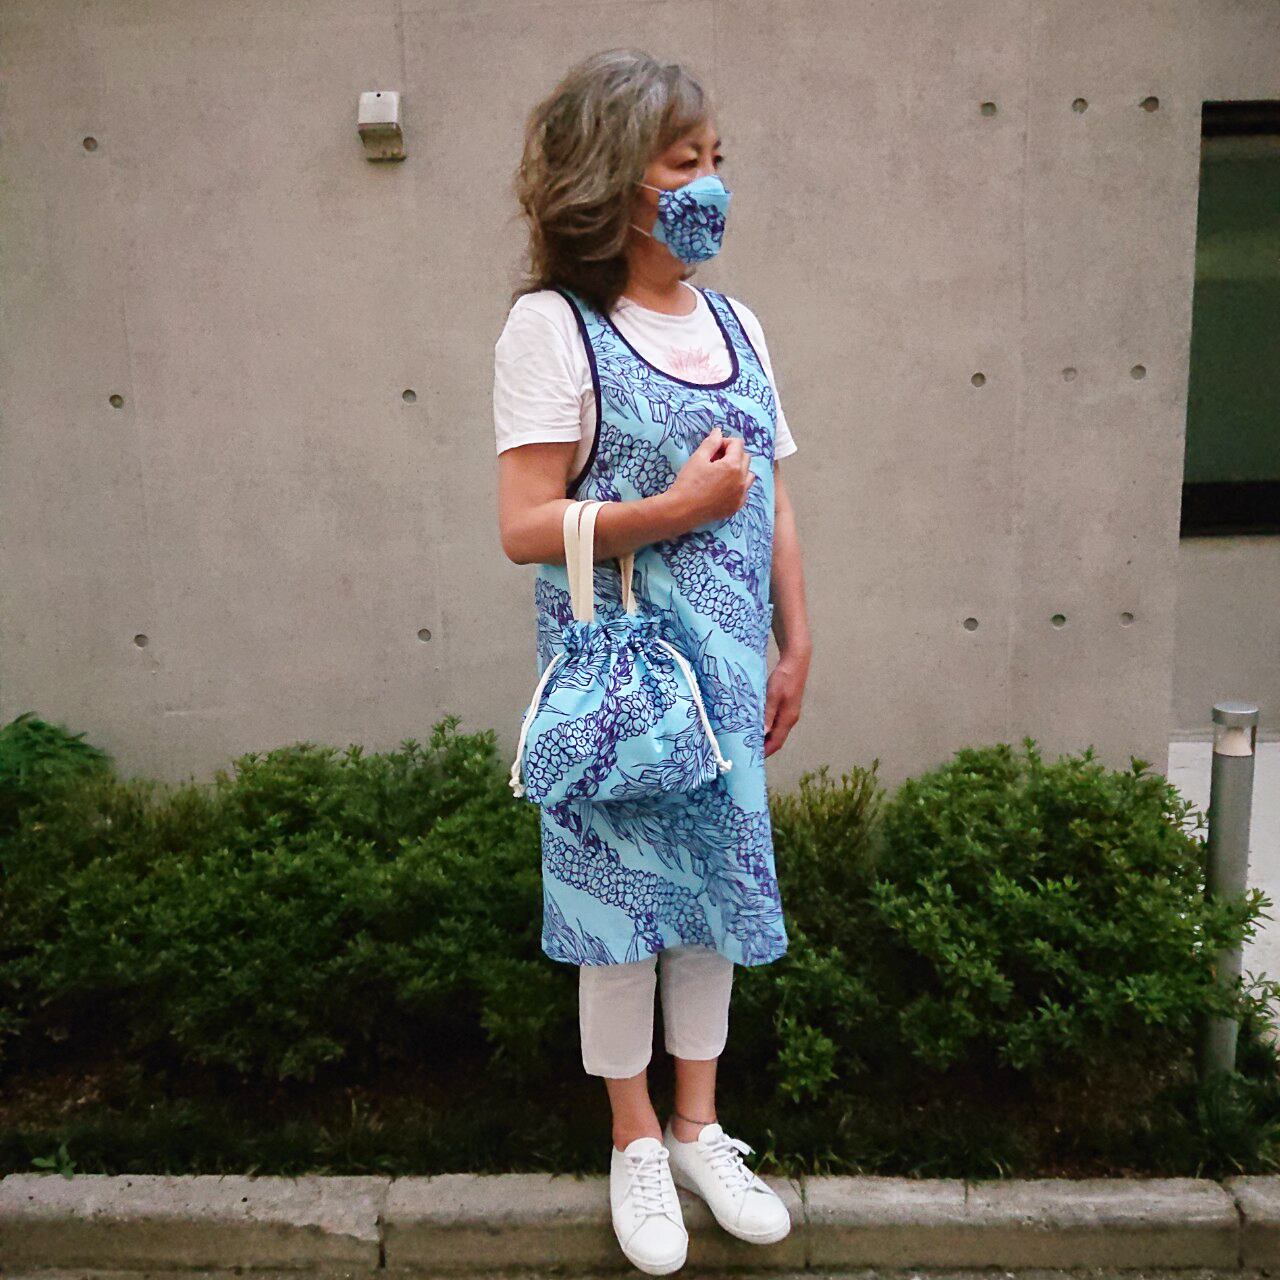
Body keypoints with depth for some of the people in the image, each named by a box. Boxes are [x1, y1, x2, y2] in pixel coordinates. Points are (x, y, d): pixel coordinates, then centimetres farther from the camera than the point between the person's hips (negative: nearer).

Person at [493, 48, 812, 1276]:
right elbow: (525, 528, -16)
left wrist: (794, 646, 10)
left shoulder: (737, 323, 8)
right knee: (619, 893, 7)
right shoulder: (554, 326, -10)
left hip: (726, 668, 6)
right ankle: (636, 1143, 30)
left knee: (715, 878, 14)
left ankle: (698, 1126, 34)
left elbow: (772, 503, 11)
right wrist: (676, 508, -20)